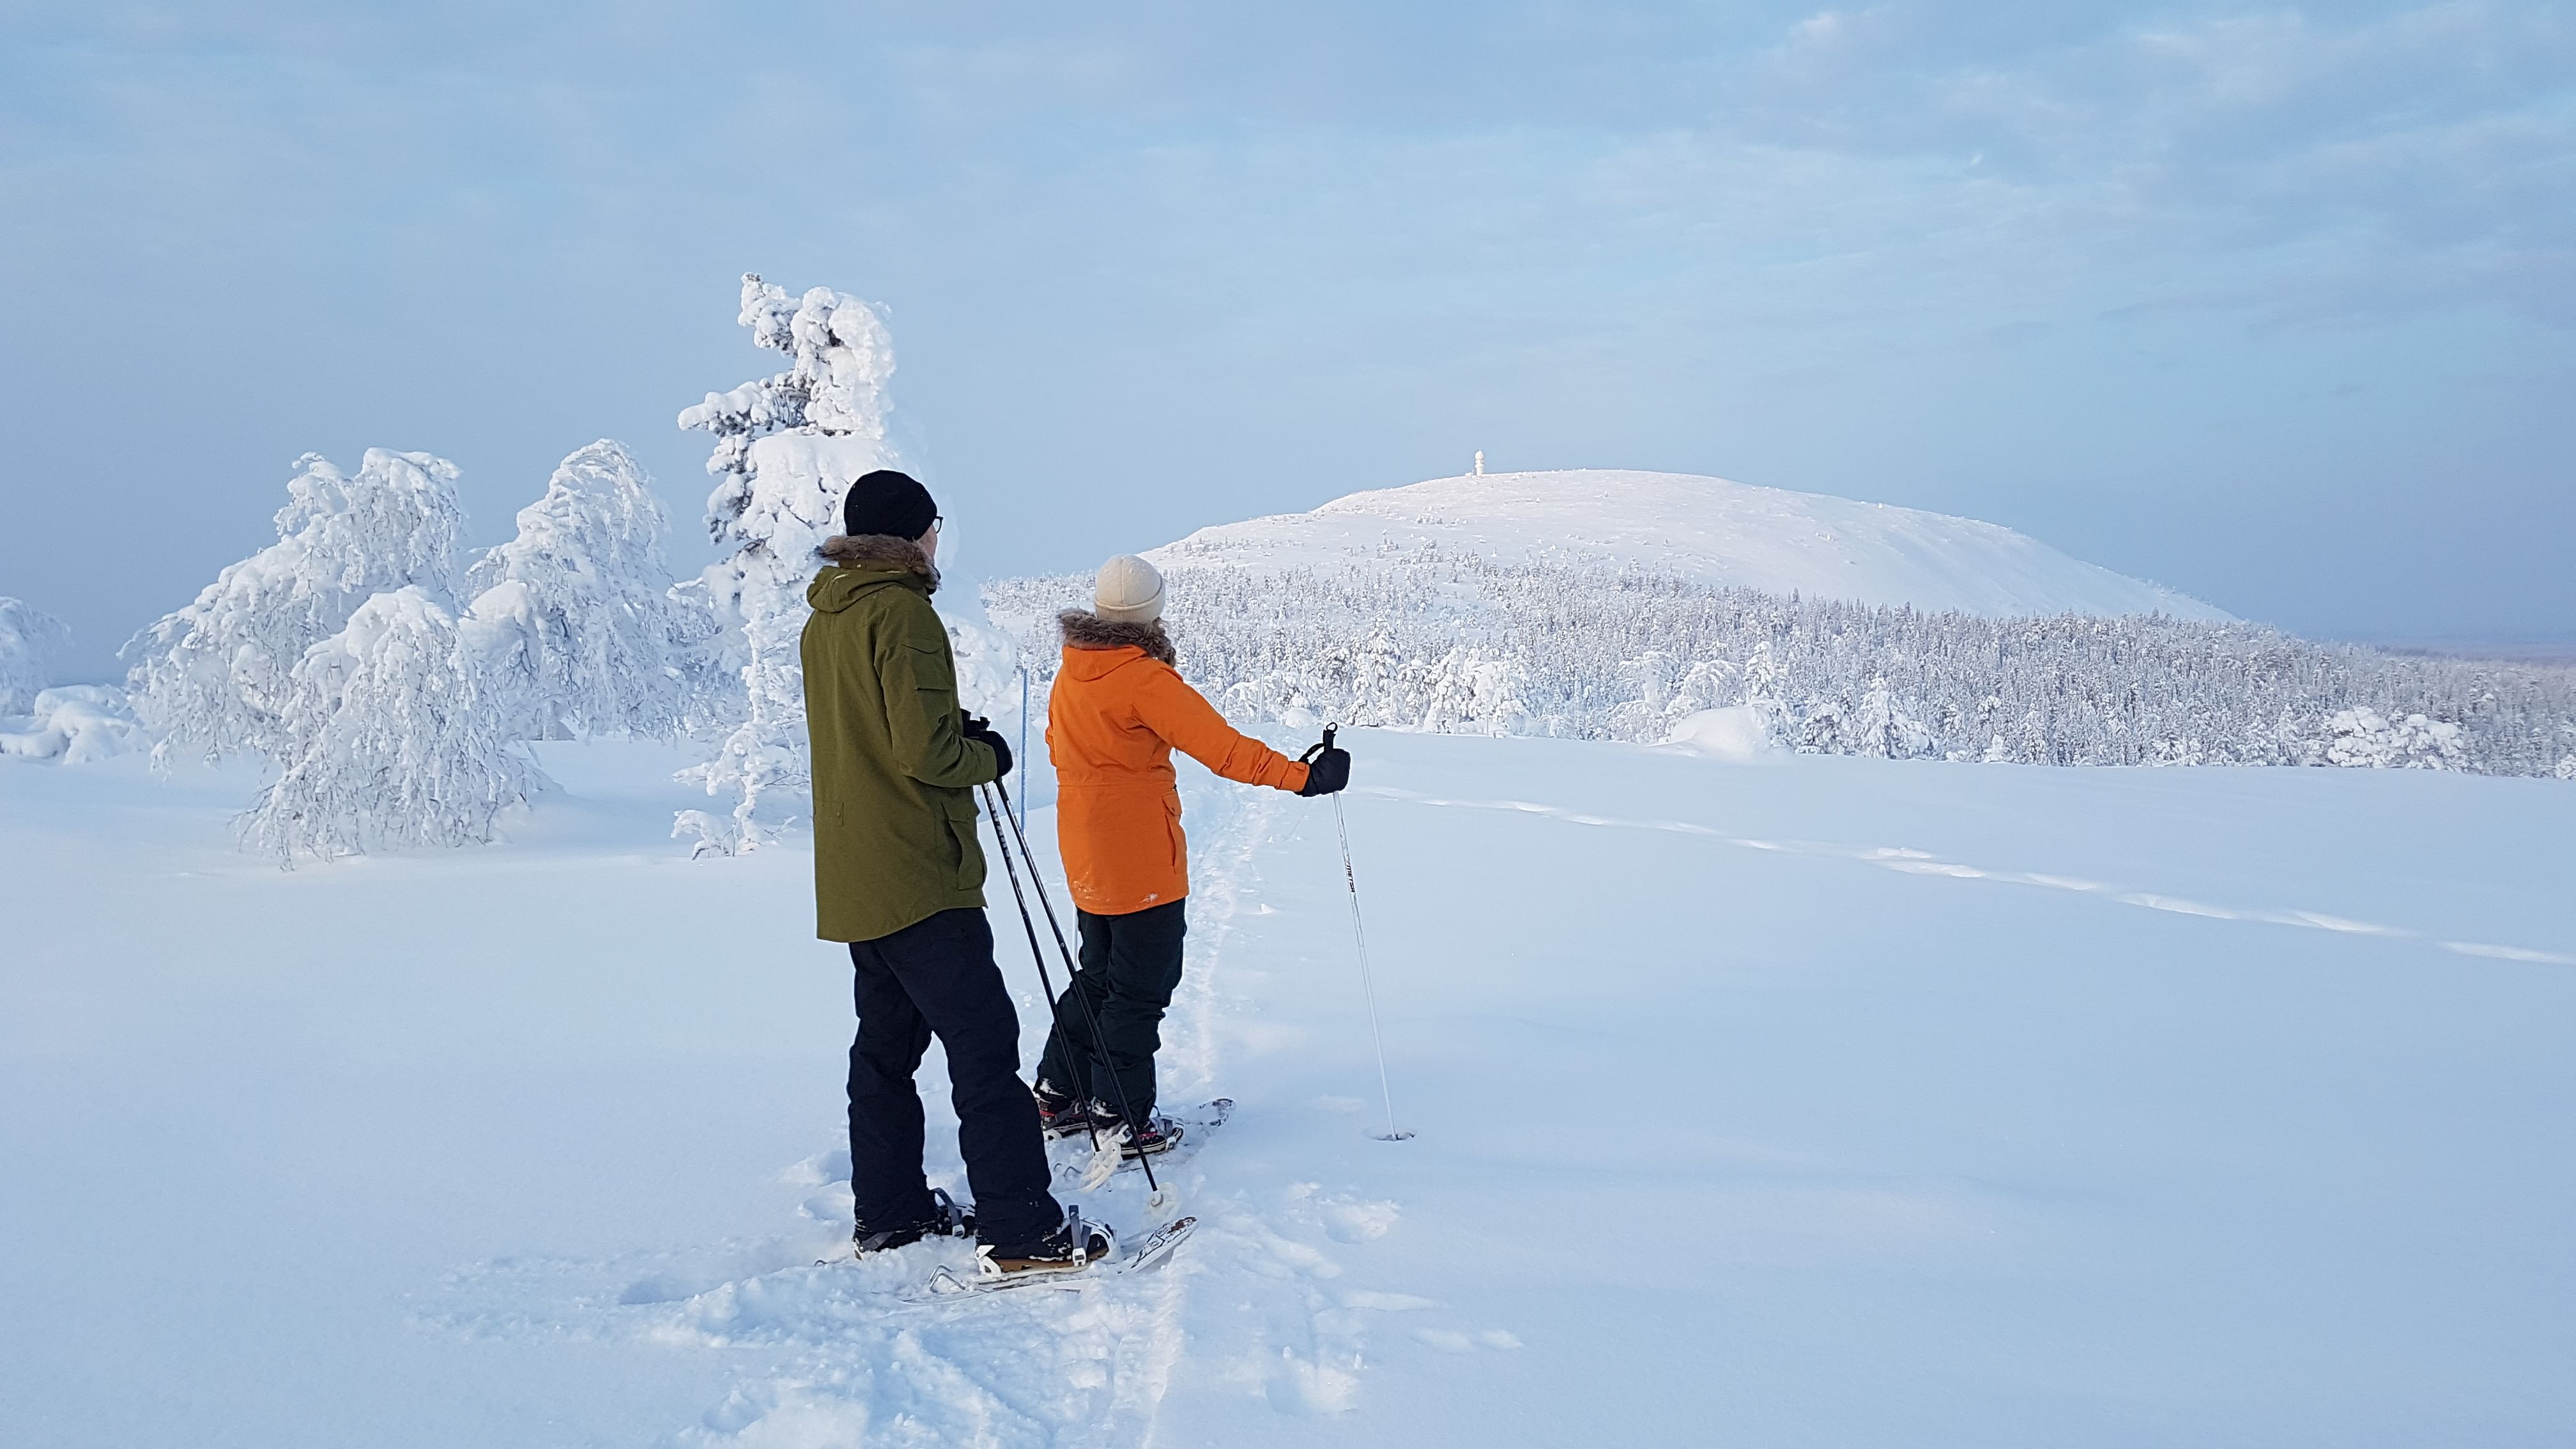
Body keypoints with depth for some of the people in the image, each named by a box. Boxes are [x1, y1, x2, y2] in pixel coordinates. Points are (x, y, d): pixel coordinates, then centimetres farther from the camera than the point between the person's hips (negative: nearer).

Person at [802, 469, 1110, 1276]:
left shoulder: (824, 620, 13)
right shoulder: (900, 611, -15)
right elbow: (925, 753, -21)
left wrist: (957, 737, 10)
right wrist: (987, 756, -3)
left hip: (854, 877, 10)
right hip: (920, 877, -9)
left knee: (886, 1044, 16)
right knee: (984, 1046, -8)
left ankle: (889, 1213, 22)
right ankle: (1023, 1234, -7)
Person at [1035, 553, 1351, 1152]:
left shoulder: (1072, 671, 5)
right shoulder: (1143, 678, -20)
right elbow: (1219, 745, -25)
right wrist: (1300, 776, -25)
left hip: (1086, 854, 8)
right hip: (1142, 860, -8)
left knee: (1099, 974, 21)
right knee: (1142, 987, 2)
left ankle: (1059, 1095, 26)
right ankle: (1122, 1117, 7)